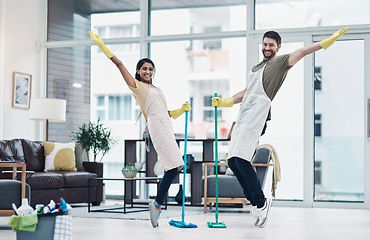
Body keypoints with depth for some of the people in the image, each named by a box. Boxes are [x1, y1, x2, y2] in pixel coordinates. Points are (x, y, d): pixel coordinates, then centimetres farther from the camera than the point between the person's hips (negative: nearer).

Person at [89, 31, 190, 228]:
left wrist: (182, 109, 15)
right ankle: (157, 205, -9)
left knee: (174, 167, 2)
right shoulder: (136, 86, 5)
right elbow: (119, 64, 0)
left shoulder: (155, 89, 27)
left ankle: (157, 204, 7)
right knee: (173, 167, -16)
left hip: (166, 127, 9)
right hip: (156, 126, -9)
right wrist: (102, 45, 0)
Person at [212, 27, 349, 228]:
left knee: (241, 160, -19)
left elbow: (303, 51, -7)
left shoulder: (281, 62, 6)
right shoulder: (256, 68, 29)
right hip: (243, 116, 8)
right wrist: (223, 102, 25)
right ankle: (255, 202, 10)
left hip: (257, 115, -8)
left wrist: (328, 41, -19)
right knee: (233, 161, 2)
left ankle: (261, 203, -7)